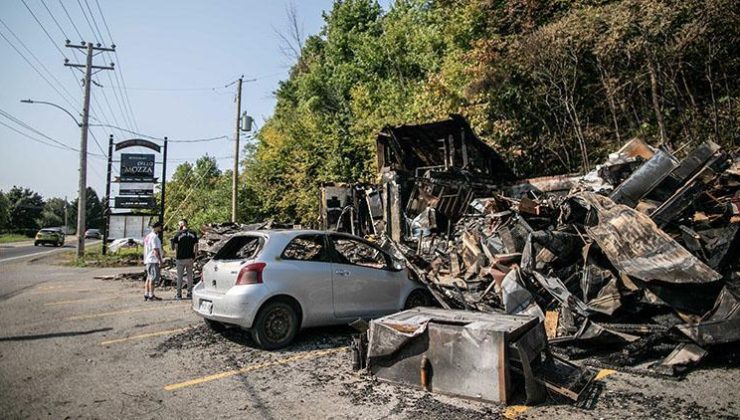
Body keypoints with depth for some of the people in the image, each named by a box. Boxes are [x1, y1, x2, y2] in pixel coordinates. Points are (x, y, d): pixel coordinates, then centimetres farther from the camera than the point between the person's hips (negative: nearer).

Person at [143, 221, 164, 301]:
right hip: (153, 260, -10)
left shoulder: (147, 236, 17)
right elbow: (155, 250, -20)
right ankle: (151, 295, -2)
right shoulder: (154, 237, -15)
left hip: (148, 260, 10)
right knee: (153, 278, -5)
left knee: (149, 278, 12)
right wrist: (160, 260, -16)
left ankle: (146, 295, 14)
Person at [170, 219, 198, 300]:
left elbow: (176, 247, -5)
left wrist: (176, 257, 6)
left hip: (181, 258, -3)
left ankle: (179, 294, 11)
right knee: (190, 275, 10)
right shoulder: (193, 233, 2)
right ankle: (190, 293, 12)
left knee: (180, 276, 7)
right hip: (190, 258, 3)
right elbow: (196, 246, 3)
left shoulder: (178, 234, -6)